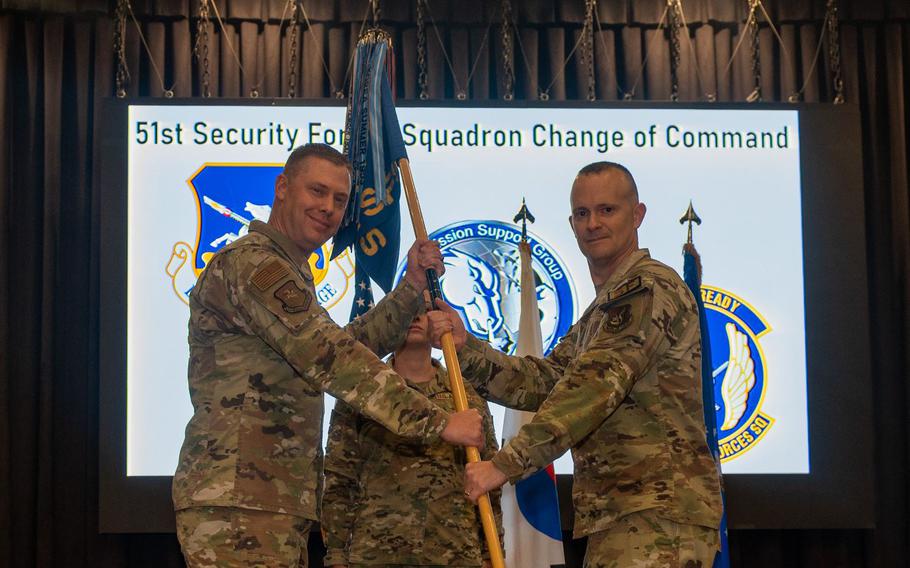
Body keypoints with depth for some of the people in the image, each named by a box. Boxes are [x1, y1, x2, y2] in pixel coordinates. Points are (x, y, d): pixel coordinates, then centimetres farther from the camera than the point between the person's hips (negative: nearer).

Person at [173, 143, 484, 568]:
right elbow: (331, 358, -20)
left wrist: (412, 287, 12)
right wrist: (437, 422, -20)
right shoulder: (250, 262, -11)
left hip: (278, 508, 10)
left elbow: (352, 344, 23)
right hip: (238, 505, -10)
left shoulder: (290, 275, 25)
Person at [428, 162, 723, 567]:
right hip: (618, 517, 10)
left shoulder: (650, 288, -8)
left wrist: (505, 464, -22)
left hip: (659, 517, -10)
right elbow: (542, 382, 14)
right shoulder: (601, 313, 25)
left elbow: (595, 386, -19)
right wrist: (465, 347, -1)